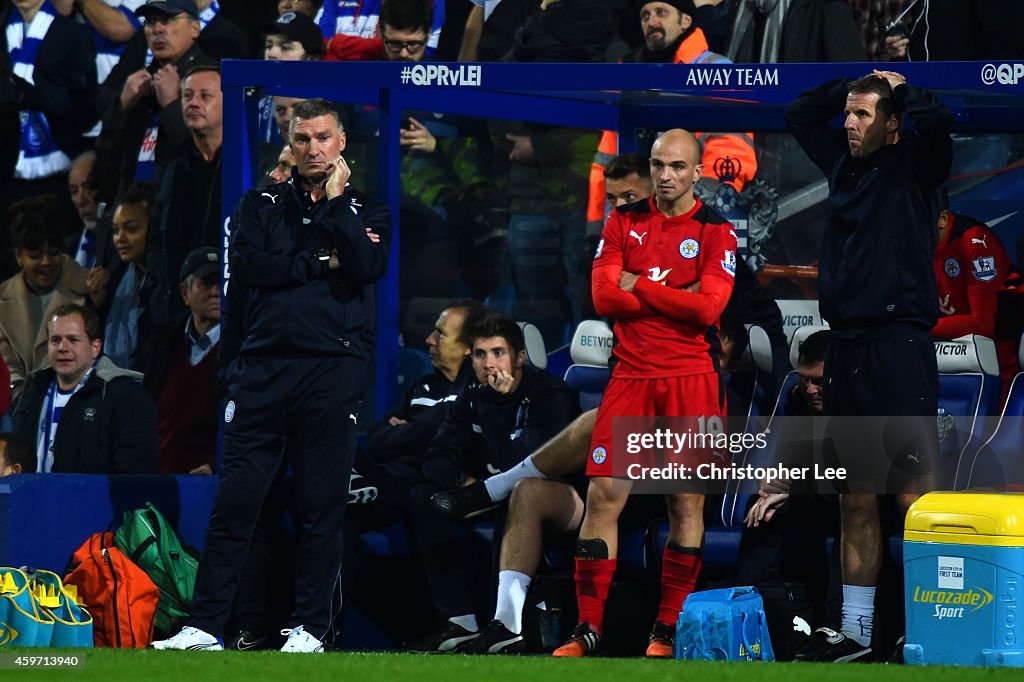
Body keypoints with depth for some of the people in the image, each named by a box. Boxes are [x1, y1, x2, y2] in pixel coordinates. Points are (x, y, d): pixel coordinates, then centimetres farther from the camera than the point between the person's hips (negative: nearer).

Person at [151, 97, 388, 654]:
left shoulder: (358, 209, 12)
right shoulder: (262, 205, 14)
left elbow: (368, 268, -7)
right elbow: (245, 266, -2)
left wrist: (333, 201, -6)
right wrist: (319, 263, -4)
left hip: (331, 372, -1)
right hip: (262, 371, 1)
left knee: (322, 504, 0)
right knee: (235, 499, -4)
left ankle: (310, 627, 7)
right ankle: (205, 626, -3)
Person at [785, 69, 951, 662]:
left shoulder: (914, 167, -2)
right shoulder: (845, 163, 16)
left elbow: (937, 120, -23)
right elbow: (800, 114, 31)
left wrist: (899, 87, -4)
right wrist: (854, 83, 18)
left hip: (899, 342, -7)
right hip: (848, 345, 7)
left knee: (916, 495, -10)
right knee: (856, 500, 11)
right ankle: (854, 631, 17)